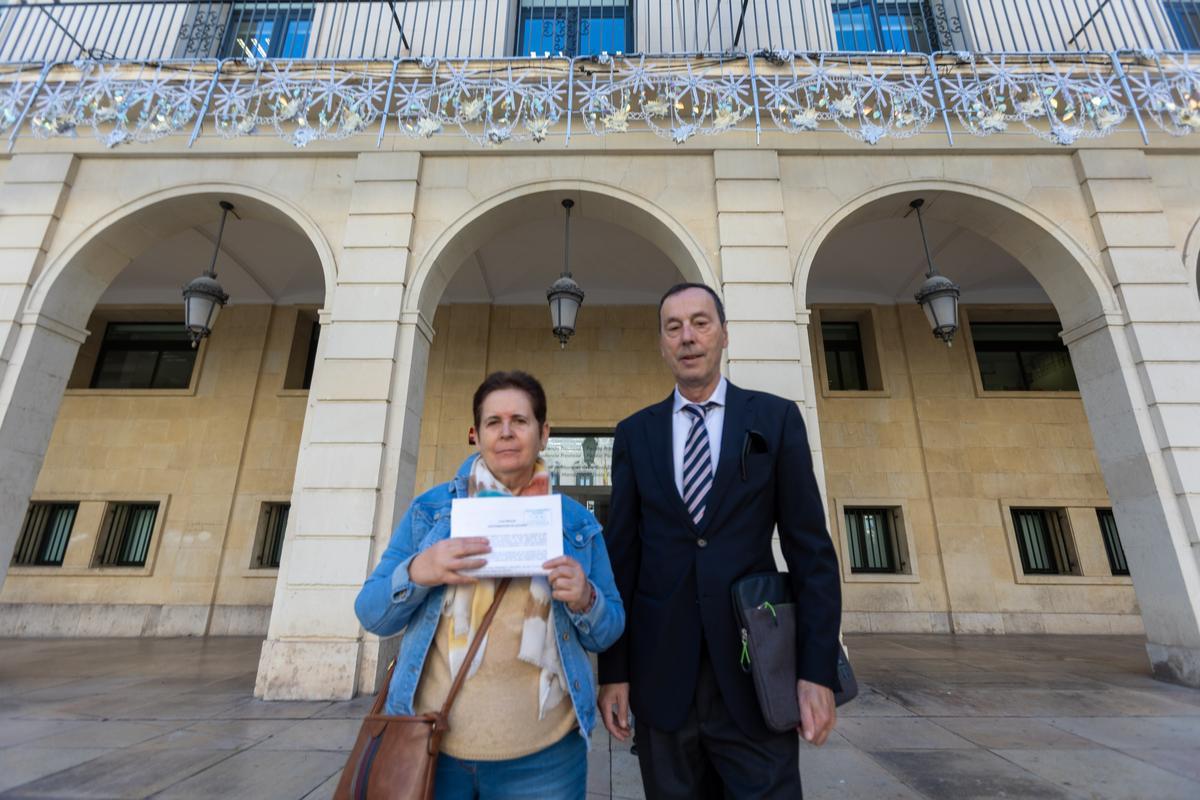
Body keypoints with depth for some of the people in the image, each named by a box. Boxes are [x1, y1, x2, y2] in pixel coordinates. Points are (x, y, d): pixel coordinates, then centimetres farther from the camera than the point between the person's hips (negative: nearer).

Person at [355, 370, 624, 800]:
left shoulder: (576, 522, 0)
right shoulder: (432, 508, 0)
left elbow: (608, 632, 4)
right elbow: (371, 614, 2)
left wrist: (585, 600, -18)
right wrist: (416, 572, -19)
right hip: (429, 744, 1)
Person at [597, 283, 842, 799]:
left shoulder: (776, 418, 1)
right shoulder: (635, 433, 4)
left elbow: (811, 549, -1)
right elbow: (621, 553, 2)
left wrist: (819, 669, -7)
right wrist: (613, 669, 1)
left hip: (754, 668, -1)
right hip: (661, 672, 2)